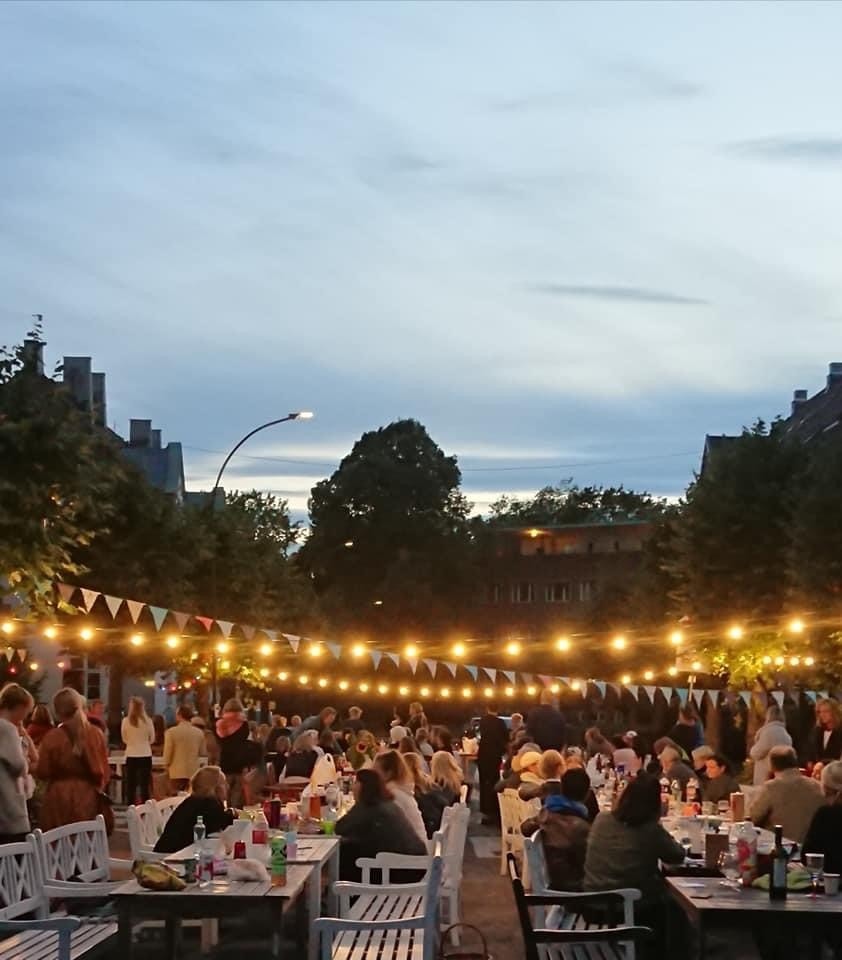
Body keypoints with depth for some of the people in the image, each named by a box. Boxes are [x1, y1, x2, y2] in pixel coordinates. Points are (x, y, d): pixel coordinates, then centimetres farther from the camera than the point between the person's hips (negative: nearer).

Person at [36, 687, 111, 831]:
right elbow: (104, 770, 2)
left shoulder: (52, 737, -8)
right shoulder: (95, 733, -1)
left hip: (60, 799, -2)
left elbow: (42, 772, -3)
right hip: (88, 798, 3)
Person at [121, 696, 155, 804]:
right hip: (146, 755, 0)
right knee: (145, 784, 5)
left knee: (130, 784, 7)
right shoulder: (147, 721, -7)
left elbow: (124, 739, 4)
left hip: (131, 755, 0)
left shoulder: (126, 721, -7)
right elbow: (152, 739, 4)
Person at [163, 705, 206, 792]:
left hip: (177, 772, -3)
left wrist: (166, 767, 10)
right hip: (194, 772, 3)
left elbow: (167, 752, -7)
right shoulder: (199, 732, -1)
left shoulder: (171, 732, -11)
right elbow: (201, 752, 8)